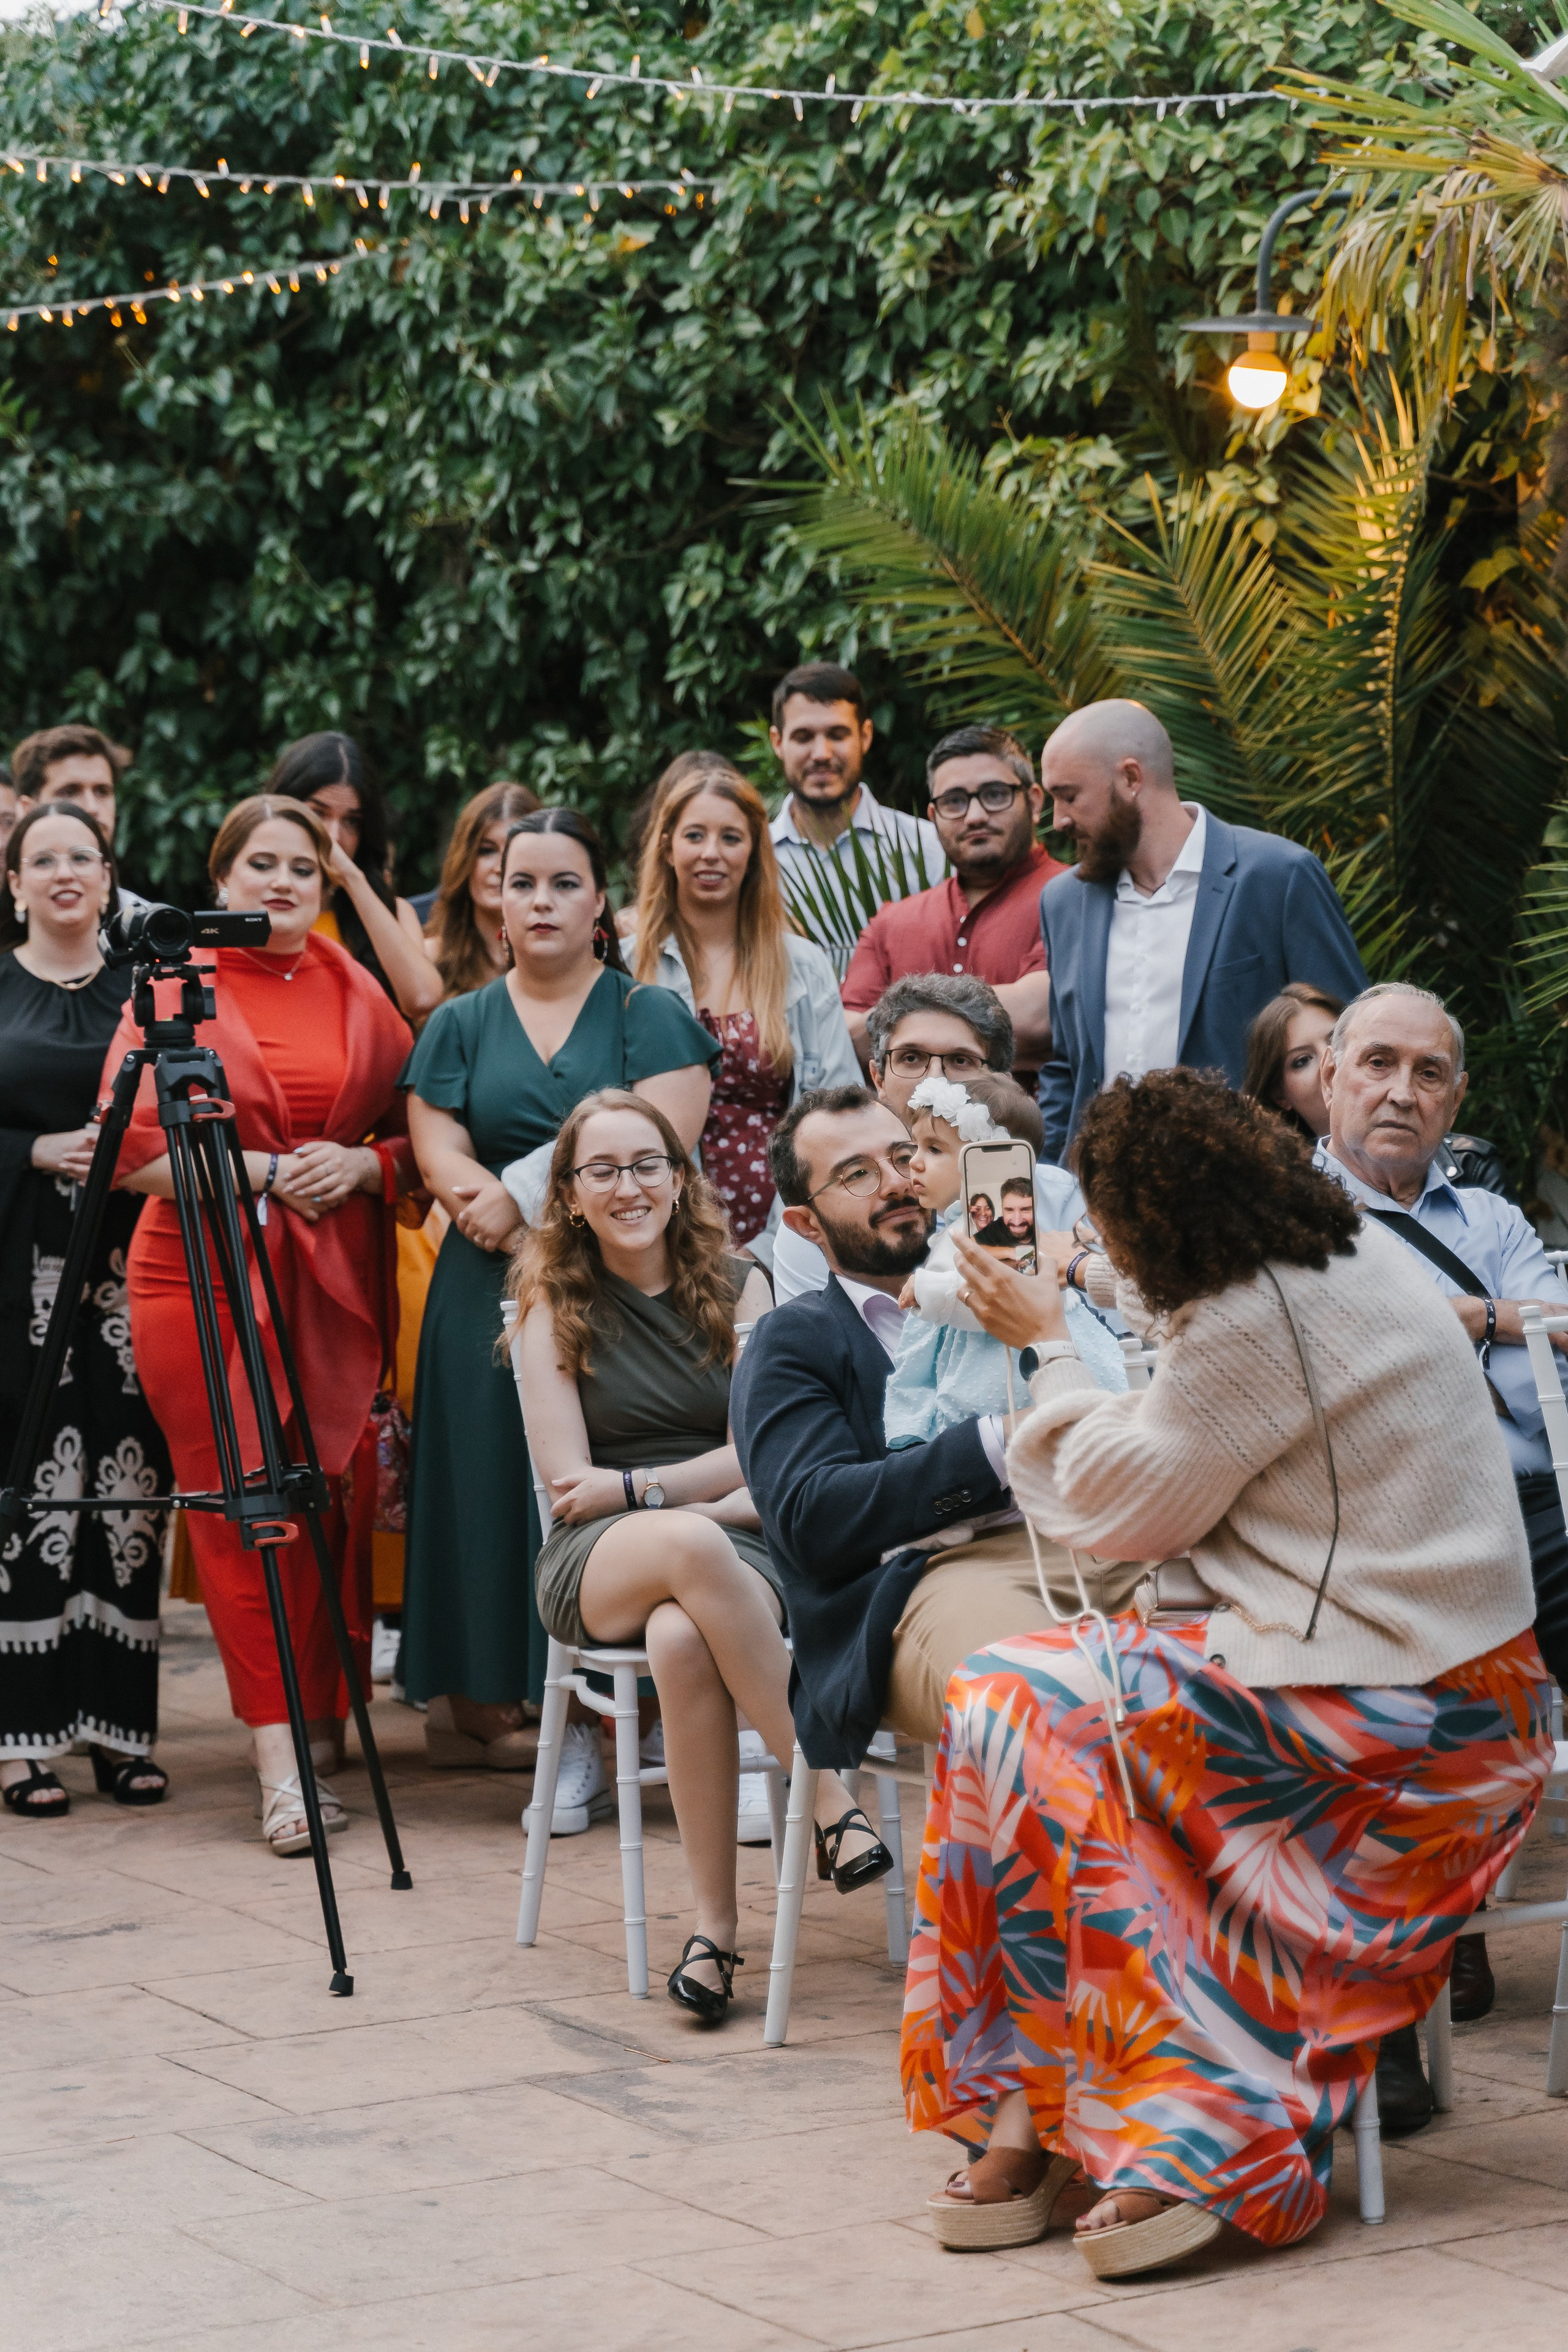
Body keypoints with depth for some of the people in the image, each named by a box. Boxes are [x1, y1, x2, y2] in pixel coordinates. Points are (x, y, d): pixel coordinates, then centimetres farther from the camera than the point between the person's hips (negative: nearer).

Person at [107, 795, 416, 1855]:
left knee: (336, 1503, 0)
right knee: (238, 1511, -7)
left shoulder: (358, 993, 12)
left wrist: (359, 1164, -8)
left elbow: (417, 1133, 13)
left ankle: (326, 1719, 15)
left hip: (337, 1281, 3)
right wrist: (269, 1172, -12)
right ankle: (282, 1765, -8)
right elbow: (135, 1149, -6)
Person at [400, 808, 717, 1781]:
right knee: (492, 1480, -1)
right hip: (490, 1297, 2)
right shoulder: (460, 1026, 13)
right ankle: (481, 1705, 4)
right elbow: (443, 1165, 2)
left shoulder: (651, 1015, 6)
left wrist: (522, 1198, -10)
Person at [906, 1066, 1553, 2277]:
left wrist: (1050, 1346, 3)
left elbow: (1119, 1506, -9)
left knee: (1016, 1709, -8)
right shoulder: (1358, 1253, 9)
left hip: (1381, 1714, -10)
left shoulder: (1261, 1324, -20)